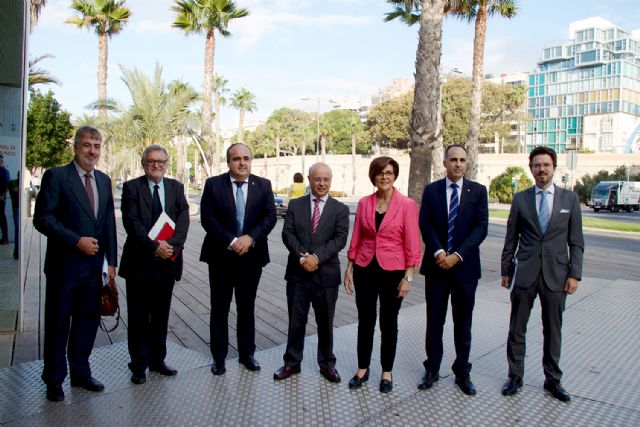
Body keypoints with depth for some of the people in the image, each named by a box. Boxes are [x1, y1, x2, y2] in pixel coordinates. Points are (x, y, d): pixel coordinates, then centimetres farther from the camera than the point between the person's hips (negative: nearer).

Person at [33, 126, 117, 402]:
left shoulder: (104, 180, 10)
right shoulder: (56, 176, -8)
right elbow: (43, 218, -13)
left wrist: (111, 260, 7)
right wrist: (77, 241, -20)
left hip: (94, 266, 5)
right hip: (64, 266, -5)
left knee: (88, 321, 15)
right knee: (58, 324, 9)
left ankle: (80, 373, 32)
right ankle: (54, 380, 26)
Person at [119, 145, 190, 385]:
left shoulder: (176, 187, 8)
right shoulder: (131, 187, -1)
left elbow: (183, 219, -3)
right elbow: (131, 222, -12)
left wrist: (173, 246, -18)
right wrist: (154, 246, -21)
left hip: (167, 261, 3)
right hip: (139, 262, -3)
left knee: (161, 316, 14)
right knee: (139, 317, 8)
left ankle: (157, 360, 28)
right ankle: (139, 365, 21)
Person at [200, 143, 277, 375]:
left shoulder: (263, 185, 2)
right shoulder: (213, 184, -3)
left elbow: (270, 216, -4)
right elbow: (207, 218, -9)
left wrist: (250, 237, -17)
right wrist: (231, 241, -18)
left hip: (252, 255, 1)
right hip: (221, 256, -1)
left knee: (247, 308, 13)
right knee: (220, 308, 9)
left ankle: (247, 354, 27)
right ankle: (219, 357, 23)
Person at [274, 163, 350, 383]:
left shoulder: (340, 209, 0)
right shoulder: (295, 205, 5)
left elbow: (340, 239, -10)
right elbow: (288, 234, -3)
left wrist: (317, 256, -20)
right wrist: (302, 256, -18)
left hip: (326, 274, -1)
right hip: (297, 273, 1)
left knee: (325, 322, 11)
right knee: (296, 321, 11)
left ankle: (327, 364, 28)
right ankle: (292, 362, 27)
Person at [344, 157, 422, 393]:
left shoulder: (407, 205, -8)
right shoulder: (364, 203, 2)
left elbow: (412, 244, -8)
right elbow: (356, 238, 7)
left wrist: (408, 277, -11)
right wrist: (349, 268, 7)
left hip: (393, 271, -3)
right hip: (365, 269, 3)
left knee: (389, 323, 11)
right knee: (365, 321, 12)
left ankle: (387, 372, 28)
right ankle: (362, 369, 29)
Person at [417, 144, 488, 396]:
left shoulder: (478, 191, 2)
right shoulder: (431, 190, 5)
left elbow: (481, 227, -6)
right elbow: (425, 224, -2)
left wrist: (457, 255, -15)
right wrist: (438, 252, -16)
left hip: (465, 265, 0)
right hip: (436, 265, 1)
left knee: (463, 323, 9)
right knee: (434, 321, 8)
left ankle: (462, 372, 23)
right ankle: (432, 370, 21)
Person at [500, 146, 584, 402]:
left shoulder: (570, 198, 4)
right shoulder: (520, 199, 3)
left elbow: (576, 241, 4)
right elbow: (511, 239, 6)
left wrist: (574, 274, -3)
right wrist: (506, 271, 4)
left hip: (556, 275, 0)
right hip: (524, 273, 0)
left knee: (553, 331, 11)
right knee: (517, 329, 7)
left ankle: (552, 380, 27)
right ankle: (515, 377, 21)